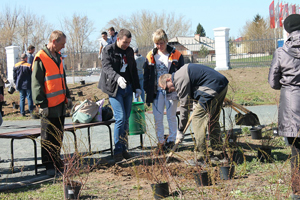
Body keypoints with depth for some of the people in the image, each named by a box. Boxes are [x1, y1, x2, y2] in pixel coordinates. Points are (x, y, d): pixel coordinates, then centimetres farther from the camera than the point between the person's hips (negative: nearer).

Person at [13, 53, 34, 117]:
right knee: (29, 98, 0)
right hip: (28, 85, -4)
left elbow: (14, 76, 8)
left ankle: (22, 112, 10)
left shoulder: (16, 66, 4)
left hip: (20, 85, 4)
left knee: (22, 98, 10)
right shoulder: (29, 66, -9)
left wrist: (16, 84, 17)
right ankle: (31, 111, -7)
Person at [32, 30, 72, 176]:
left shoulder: (57, 57, 15)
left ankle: (56, 161, 23)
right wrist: (41, 104, -15)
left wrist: (67, 96, 21)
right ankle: (48, 165, 4)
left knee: (58, 136, 14)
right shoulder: (41, 58, -11)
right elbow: (36, 83, -13)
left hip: (60, 103, 8)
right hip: (49, 106, -8)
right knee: (48, 138, -2)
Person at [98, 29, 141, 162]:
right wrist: (117, 78, -37)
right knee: (120, 118, -14)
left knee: (126, 120, 7)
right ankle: (118, 151, -7)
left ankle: (124, 149, 15)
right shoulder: (108, 50, -5)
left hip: (128, 88, 6)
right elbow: (107, 67, -20)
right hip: (115, 89, -6)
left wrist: (137, 87, 17)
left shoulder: (129, 51, 13)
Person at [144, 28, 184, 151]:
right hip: (157, 91, 2)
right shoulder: (151, 56, 6)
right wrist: (147, 90, 4)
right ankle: (160, 142, 11)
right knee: (157, 118, 2)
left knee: (171, 117, 4)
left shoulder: (176, 55, -1)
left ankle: (171, 140, 13)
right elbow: (146, 75, 11)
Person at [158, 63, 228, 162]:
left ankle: (201, 157, -8)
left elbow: (184, 106, -10)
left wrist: (180, 131, -4)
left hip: (213, 87, -10)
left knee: (197, 119, -7)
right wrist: (197, 102, 22)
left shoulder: (179, 80, -11)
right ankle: (218, 150, 28)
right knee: (212, 120, 20)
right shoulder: (183, 72, 18)